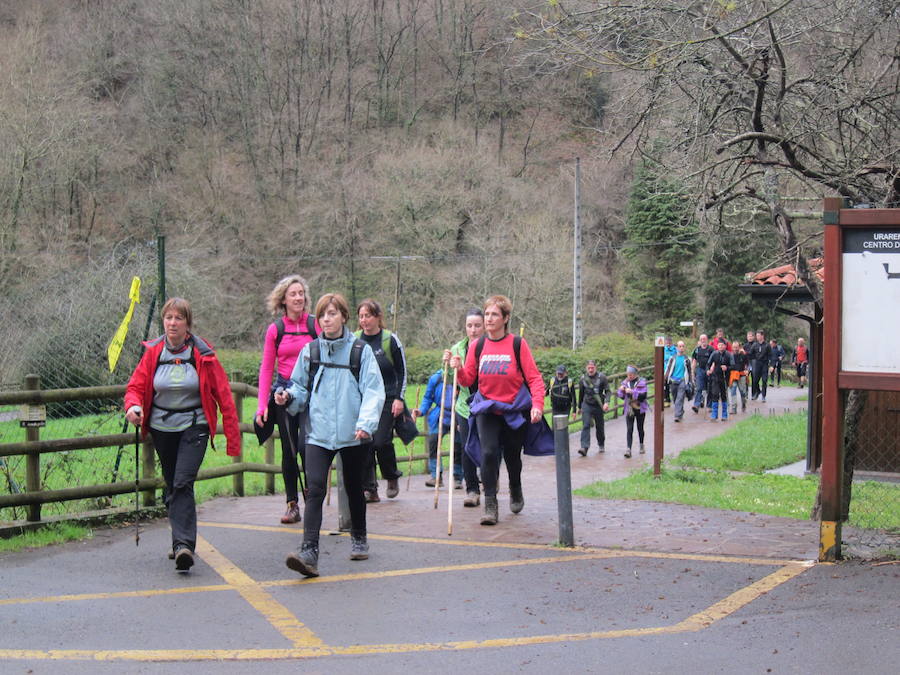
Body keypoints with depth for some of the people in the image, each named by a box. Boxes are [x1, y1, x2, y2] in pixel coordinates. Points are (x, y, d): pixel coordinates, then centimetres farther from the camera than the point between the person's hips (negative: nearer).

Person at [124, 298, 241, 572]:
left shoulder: (202, 354, -8)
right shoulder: (153, 353, 0)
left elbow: (223, 394, -5)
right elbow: (136, 386, 3)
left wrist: (233, 436, -7)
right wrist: (133, 406, -22)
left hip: (194, 426, -4)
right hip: (162, 428, 4)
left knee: (183, 483, -19)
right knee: (172, 486, 13)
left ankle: (184, 544, -22)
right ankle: (182, 542, 27)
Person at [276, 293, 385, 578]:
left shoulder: (361, 351, -2)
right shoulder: (309, 351, 6)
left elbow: (373, 391, -7)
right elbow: (300, 387, 14)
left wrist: (366, 423, -21)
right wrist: (289, 397, -9)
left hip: (354, 435, -1)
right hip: (318, 434, 1)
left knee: (354, 488, 15)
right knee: (315, 489, -15)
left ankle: (359, 539, 38)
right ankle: (309, 552, -22)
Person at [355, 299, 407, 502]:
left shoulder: (390, 340, -2)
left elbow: (402, 371, 3)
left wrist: (399, 398, -4)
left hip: (386, 400, -3)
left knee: (381, 441, -11)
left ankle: (392, 478, 16)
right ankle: (370, 489, 3)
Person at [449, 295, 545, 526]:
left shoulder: (518, 344, -7)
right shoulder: (477, 346, 1)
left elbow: (534, 377, -8)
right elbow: (468, 380, 3)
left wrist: (537, 405, -21)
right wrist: (459, 369, -19)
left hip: (516, 410, -1)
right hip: (487, 409, 1)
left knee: (512, 455, 14)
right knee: (488, 453, -17)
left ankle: (516, 492, 43)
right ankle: (490, 505, -12)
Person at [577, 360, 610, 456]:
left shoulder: (602, 377, -4)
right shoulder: (582, 378, 3)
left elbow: (607, 391, -4)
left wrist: (606, 402, -20)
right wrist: (579, 407, 22)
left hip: (598, 405, -1)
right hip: (587, 405, 1)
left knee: (599, 427, 12)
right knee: (585, 426, -14)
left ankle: (601, 445, 34)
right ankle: (584, 447, -22)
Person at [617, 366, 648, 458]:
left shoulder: (641, 382, -8)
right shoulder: (625, 382, 5)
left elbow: (643, 396, -18)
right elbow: (622, 397, 11)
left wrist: (632, 392, -27)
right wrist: (621, 390, -10)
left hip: (640, 409, -2)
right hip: (629, 409, 2)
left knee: (640, 428, 13)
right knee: (629, 429, -7)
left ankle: (641, 446, 34)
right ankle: (628, 449, -12)